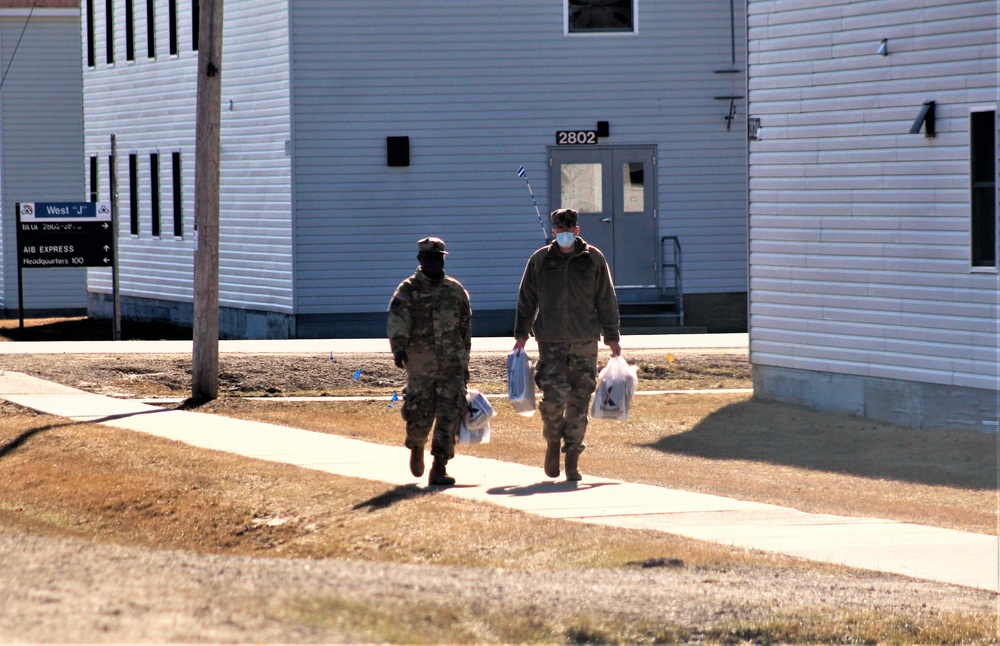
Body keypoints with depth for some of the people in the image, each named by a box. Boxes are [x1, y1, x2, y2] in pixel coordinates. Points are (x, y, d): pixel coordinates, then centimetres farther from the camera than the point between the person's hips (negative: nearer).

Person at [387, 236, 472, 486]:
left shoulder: (456, 290, 11)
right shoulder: (407, 290, 0)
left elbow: (465, 328, 18)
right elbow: (397, 321, -16)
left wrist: (464, 363, 19)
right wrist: (398, 347, -34)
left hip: (452, 365, 2)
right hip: (420, 366, -2)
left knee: (449, 417, -7)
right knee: (420, 418, 4)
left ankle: (439, 468, -4)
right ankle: (416, 448, 37)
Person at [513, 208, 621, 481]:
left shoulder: (593, 259, 5)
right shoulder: (540, 260, 5)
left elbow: (606, 300, 10)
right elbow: (526, 299, 13)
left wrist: (611, 337, 9)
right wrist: (521, 334, 10)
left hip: (585, 341, 1)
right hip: (551, 341, -1)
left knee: (579, 402, 0)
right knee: (554, 397, -11)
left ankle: (572, 460, 7)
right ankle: (552, 443, 16)